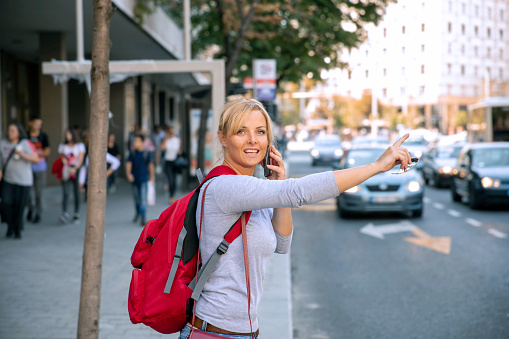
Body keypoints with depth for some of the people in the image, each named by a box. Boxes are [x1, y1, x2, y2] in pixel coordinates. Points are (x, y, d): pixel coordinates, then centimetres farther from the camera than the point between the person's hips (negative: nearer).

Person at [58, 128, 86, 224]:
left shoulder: (80, 146, 6)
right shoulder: (62, 146, 13)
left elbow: (80, 160, -1)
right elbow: (61, 159, 11)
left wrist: (74, 169, -17)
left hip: (76, 171, -1)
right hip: (66, 172, 1)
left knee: (76, 193, 2)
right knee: (65, 193, -13)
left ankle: (76, 215, 9)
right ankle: (65, 213, -21)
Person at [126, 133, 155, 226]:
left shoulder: (147, 153, -3)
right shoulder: (132, 154, 2)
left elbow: (151, 165, 2)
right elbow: (128, 164, -1)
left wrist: (152, 177, 3)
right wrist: (128, 174, -18)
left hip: (143, 179, -3)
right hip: (134, 179, 3)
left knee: (143, 198, -10)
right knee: (136, 198, 15)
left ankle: (143, 218, -12)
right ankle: (138, 212, 40)